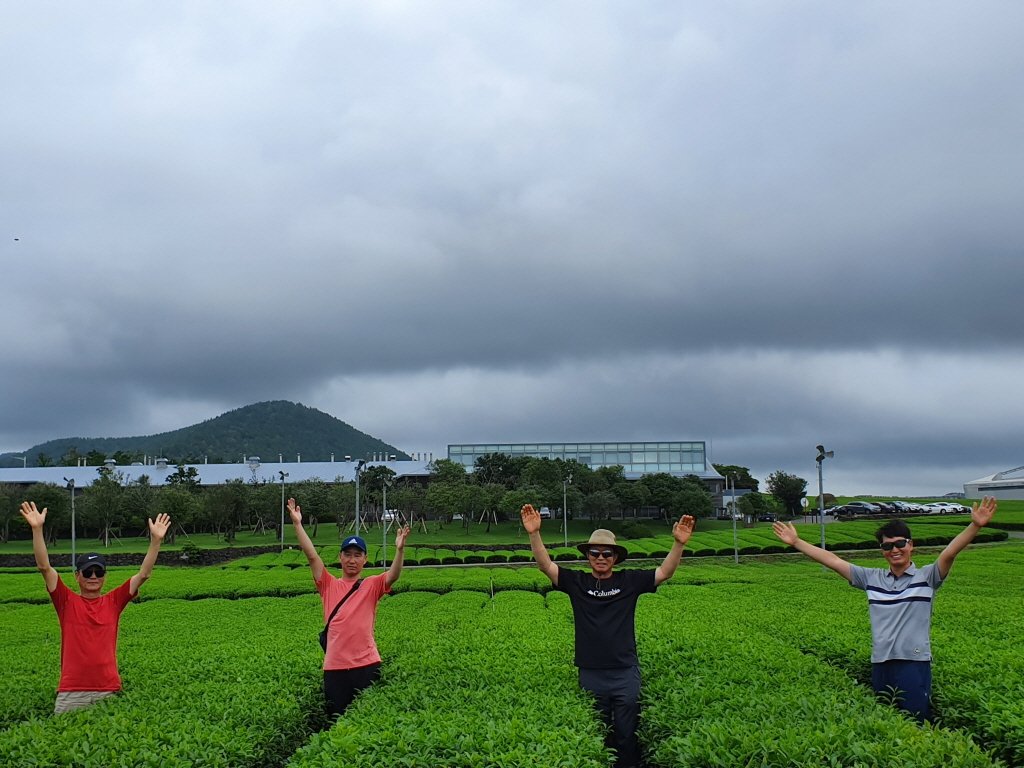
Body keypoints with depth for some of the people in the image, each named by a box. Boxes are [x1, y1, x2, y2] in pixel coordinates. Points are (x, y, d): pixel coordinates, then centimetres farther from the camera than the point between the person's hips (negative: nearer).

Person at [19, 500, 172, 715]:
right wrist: (37, 529, -14)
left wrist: (156, 540, -7)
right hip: (71, 692, -1)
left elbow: (143, 574, 3)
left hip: (109, 691, 1)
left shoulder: (113, 602, 9)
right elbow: (44, 567, -4)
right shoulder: (67, 602, 5)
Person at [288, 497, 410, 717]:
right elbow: (312, 556, 0)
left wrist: (399, 550, -31)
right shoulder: (329, 585, 8)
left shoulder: (371, 586, 5)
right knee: (336, 716, 7)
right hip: (334, 666, 1)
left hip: (367, 664, -1)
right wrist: (297, 524, -8)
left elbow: (393, 576, -13)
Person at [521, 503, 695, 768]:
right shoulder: (576, 582, 3)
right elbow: (546, 565, -7)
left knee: (626, 736, 6)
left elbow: (664, 572, -4)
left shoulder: (629, 581, 3)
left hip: (626, 674, -1)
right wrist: (534, 534, -21)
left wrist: (679, 543, -19)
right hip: (590, 674, 1)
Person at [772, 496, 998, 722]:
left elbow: (949, 553, -16)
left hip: (914, 664, -4)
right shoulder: (871, 578, 9)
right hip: (880, 666, 4)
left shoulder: (926, 577, -1)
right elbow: (833, 561, 9)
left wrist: (975, 526, -32)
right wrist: (796, 542, 8)